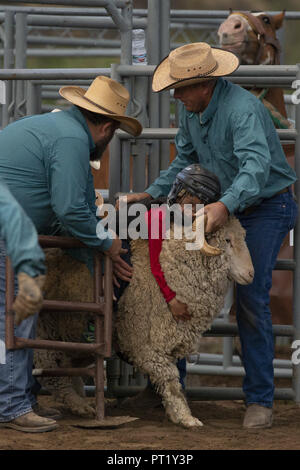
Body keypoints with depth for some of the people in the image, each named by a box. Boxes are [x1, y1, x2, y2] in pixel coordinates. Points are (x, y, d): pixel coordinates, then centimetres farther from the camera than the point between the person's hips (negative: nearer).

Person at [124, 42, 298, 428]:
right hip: (224, 207, 8)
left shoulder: (242, 110, -29)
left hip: (267, 206, -8)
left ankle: (259, 400, -7)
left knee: (251, 298, -16)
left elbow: (256, 166, -44)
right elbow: (186, 160, 14)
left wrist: (225, 205, -59)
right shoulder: (190, 108, -1)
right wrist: (152, 193, 2)